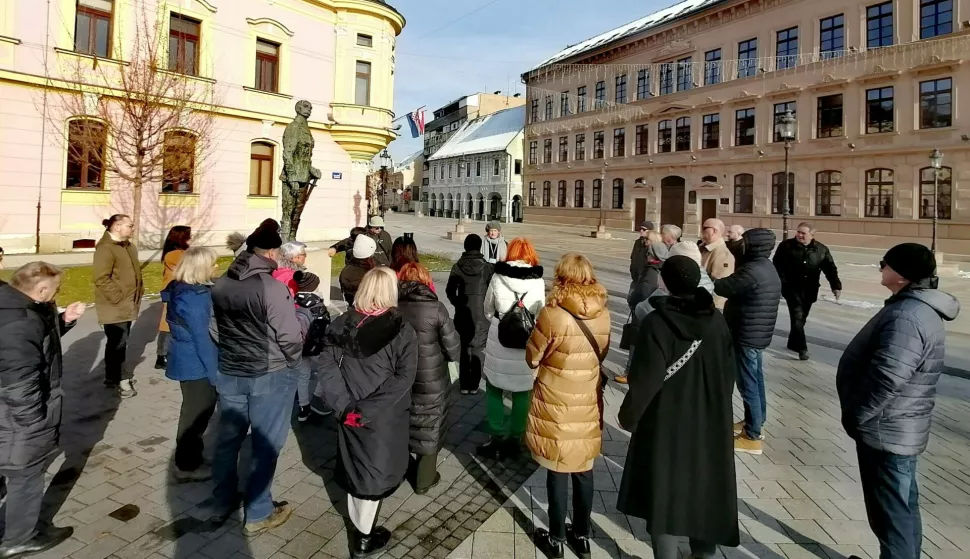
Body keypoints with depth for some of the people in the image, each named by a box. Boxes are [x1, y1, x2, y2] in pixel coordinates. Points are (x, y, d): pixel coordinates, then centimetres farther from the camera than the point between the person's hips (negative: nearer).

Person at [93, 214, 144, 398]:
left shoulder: (128, 246, 13)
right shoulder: (106, 248, -17)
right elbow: (102, 279, -23)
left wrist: (138, 291, 17)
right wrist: (118, 297, -20)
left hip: (127, 305, 9)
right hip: (115, 306, -9)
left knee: (122, 341, 17)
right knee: (117, 342, -3)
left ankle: (117, 375, 29)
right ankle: (114, 379, 9)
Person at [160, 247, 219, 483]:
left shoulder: (180, 289, 5)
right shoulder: (195, 297, -24)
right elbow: (201, 337, -23)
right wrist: (214, 371, -16)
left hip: (187, 360, 10)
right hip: (196, 363, -10)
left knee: (196, 409, 21)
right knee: (196, 412, 6)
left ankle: (189, 458, 34)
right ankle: (187, 466, 21)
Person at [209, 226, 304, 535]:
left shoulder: (220, 284, -1)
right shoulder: (273, 288, -21)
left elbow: (218, 326, 8)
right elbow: (290, 337, -18)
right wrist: (293, 362, 1)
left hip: (229, 372, 6)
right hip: (270, 375, -6)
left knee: (227, 439, 19)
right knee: (265, 445, 8)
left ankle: (221, 504, 37)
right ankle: (258, 515, 21)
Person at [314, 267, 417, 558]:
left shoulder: (341, 323, -2)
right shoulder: (401, 330, -14)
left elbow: (327, 364, -5)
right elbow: (403, 379, -19)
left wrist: (344, 404, -7)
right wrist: (367, 411, -16)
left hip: (349, 412, 4)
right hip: (384, 416, -4)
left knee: (354, 465, 23)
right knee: (375, 470, 13)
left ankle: (357, 526, 42)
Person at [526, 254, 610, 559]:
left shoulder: (552, 314, -20)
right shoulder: (603, 314, -6)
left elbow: (532, 358, -8)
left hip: (556, 406, -4)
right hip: (588, 403, 4)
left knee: (558, 472, 11)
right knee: (583, 470, 19)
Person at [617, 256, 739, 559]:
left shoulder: (657, 322, -20)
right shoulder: (717, 320, -4)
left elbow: (646, 379, -20)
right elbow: (729, 373, 4)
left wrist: (628, 414, -5)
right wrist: (716, 407, 19)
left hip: (667, 422, -5)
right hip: (709, 421, 5)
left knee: (664, 491, 10)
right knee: (703, 487, 22)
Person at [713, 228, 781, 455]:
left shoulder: (752, 271, -24)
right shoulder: (767, 268, 10)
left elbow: (723, 287, -16)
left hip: (747, 335, -10)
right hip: (758, 334, 10)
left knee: (748, 384, -2)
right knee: (756, 380, 20)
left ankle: (752, 436, 6)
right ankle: (754, 423, 35)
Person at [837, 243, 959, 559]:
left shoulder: (907, 316, -25)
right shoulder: (918, 308, 9)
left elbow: (885, 379, -29)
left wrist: (855, 416, -16)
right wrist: (860, 414, 18)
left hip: (886, 431, -10)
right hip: (901, 429, 10)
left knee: (890, 514, 2)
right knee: (902, 508, 23)